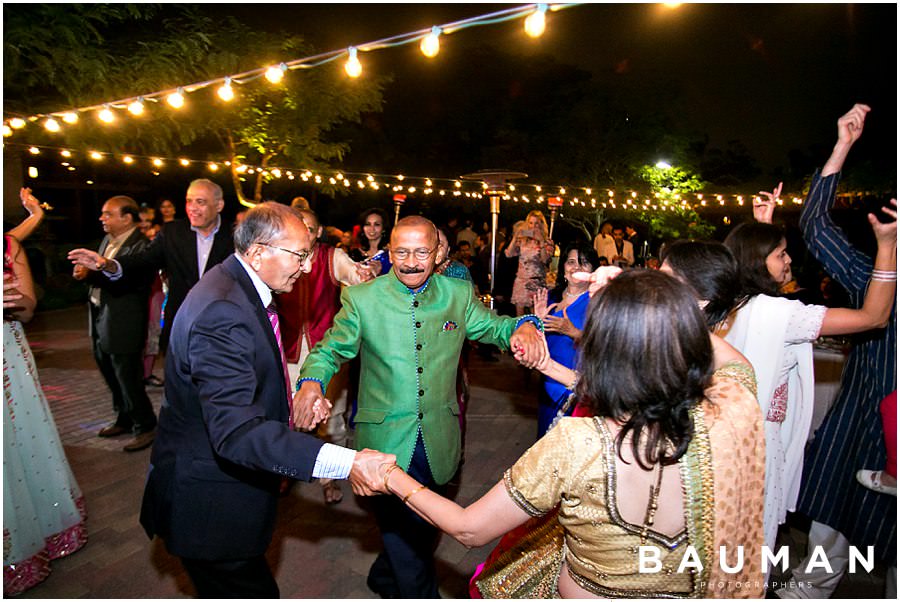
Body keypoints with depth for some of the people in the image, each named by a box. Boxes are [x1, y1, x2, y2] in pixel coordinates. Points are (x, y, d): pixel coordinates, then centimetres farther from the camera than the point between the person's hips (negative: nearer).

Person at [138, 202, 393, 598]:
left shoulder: (240, 288, 3)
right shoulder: (222, 313, -30)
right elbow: (237, 431, -37)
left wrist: (296, 400, 1)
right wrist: (346, 463, -41)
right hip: (210, 503, -10)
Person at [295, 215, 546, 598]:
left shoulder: (458, 294, -2)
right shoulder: (361, 299, -9)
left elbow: (494, 328, 8)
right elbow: (329, 350, -2)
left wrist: (524, 326, -16)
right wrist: (312, 382, -24)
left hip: (437, 443, 4)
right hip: (387, 441, -3)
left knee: (424, 526, 25)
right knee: (403, 537, 7)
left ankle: (384, 578, 55)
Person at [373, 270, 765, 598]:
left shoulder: (576, 444, -34)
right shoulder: (733, 416, -25)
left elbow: (468, 529, -20)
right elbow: (730, 355, 1)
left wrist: (392, 477, -7)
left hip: (579, 590, -3)